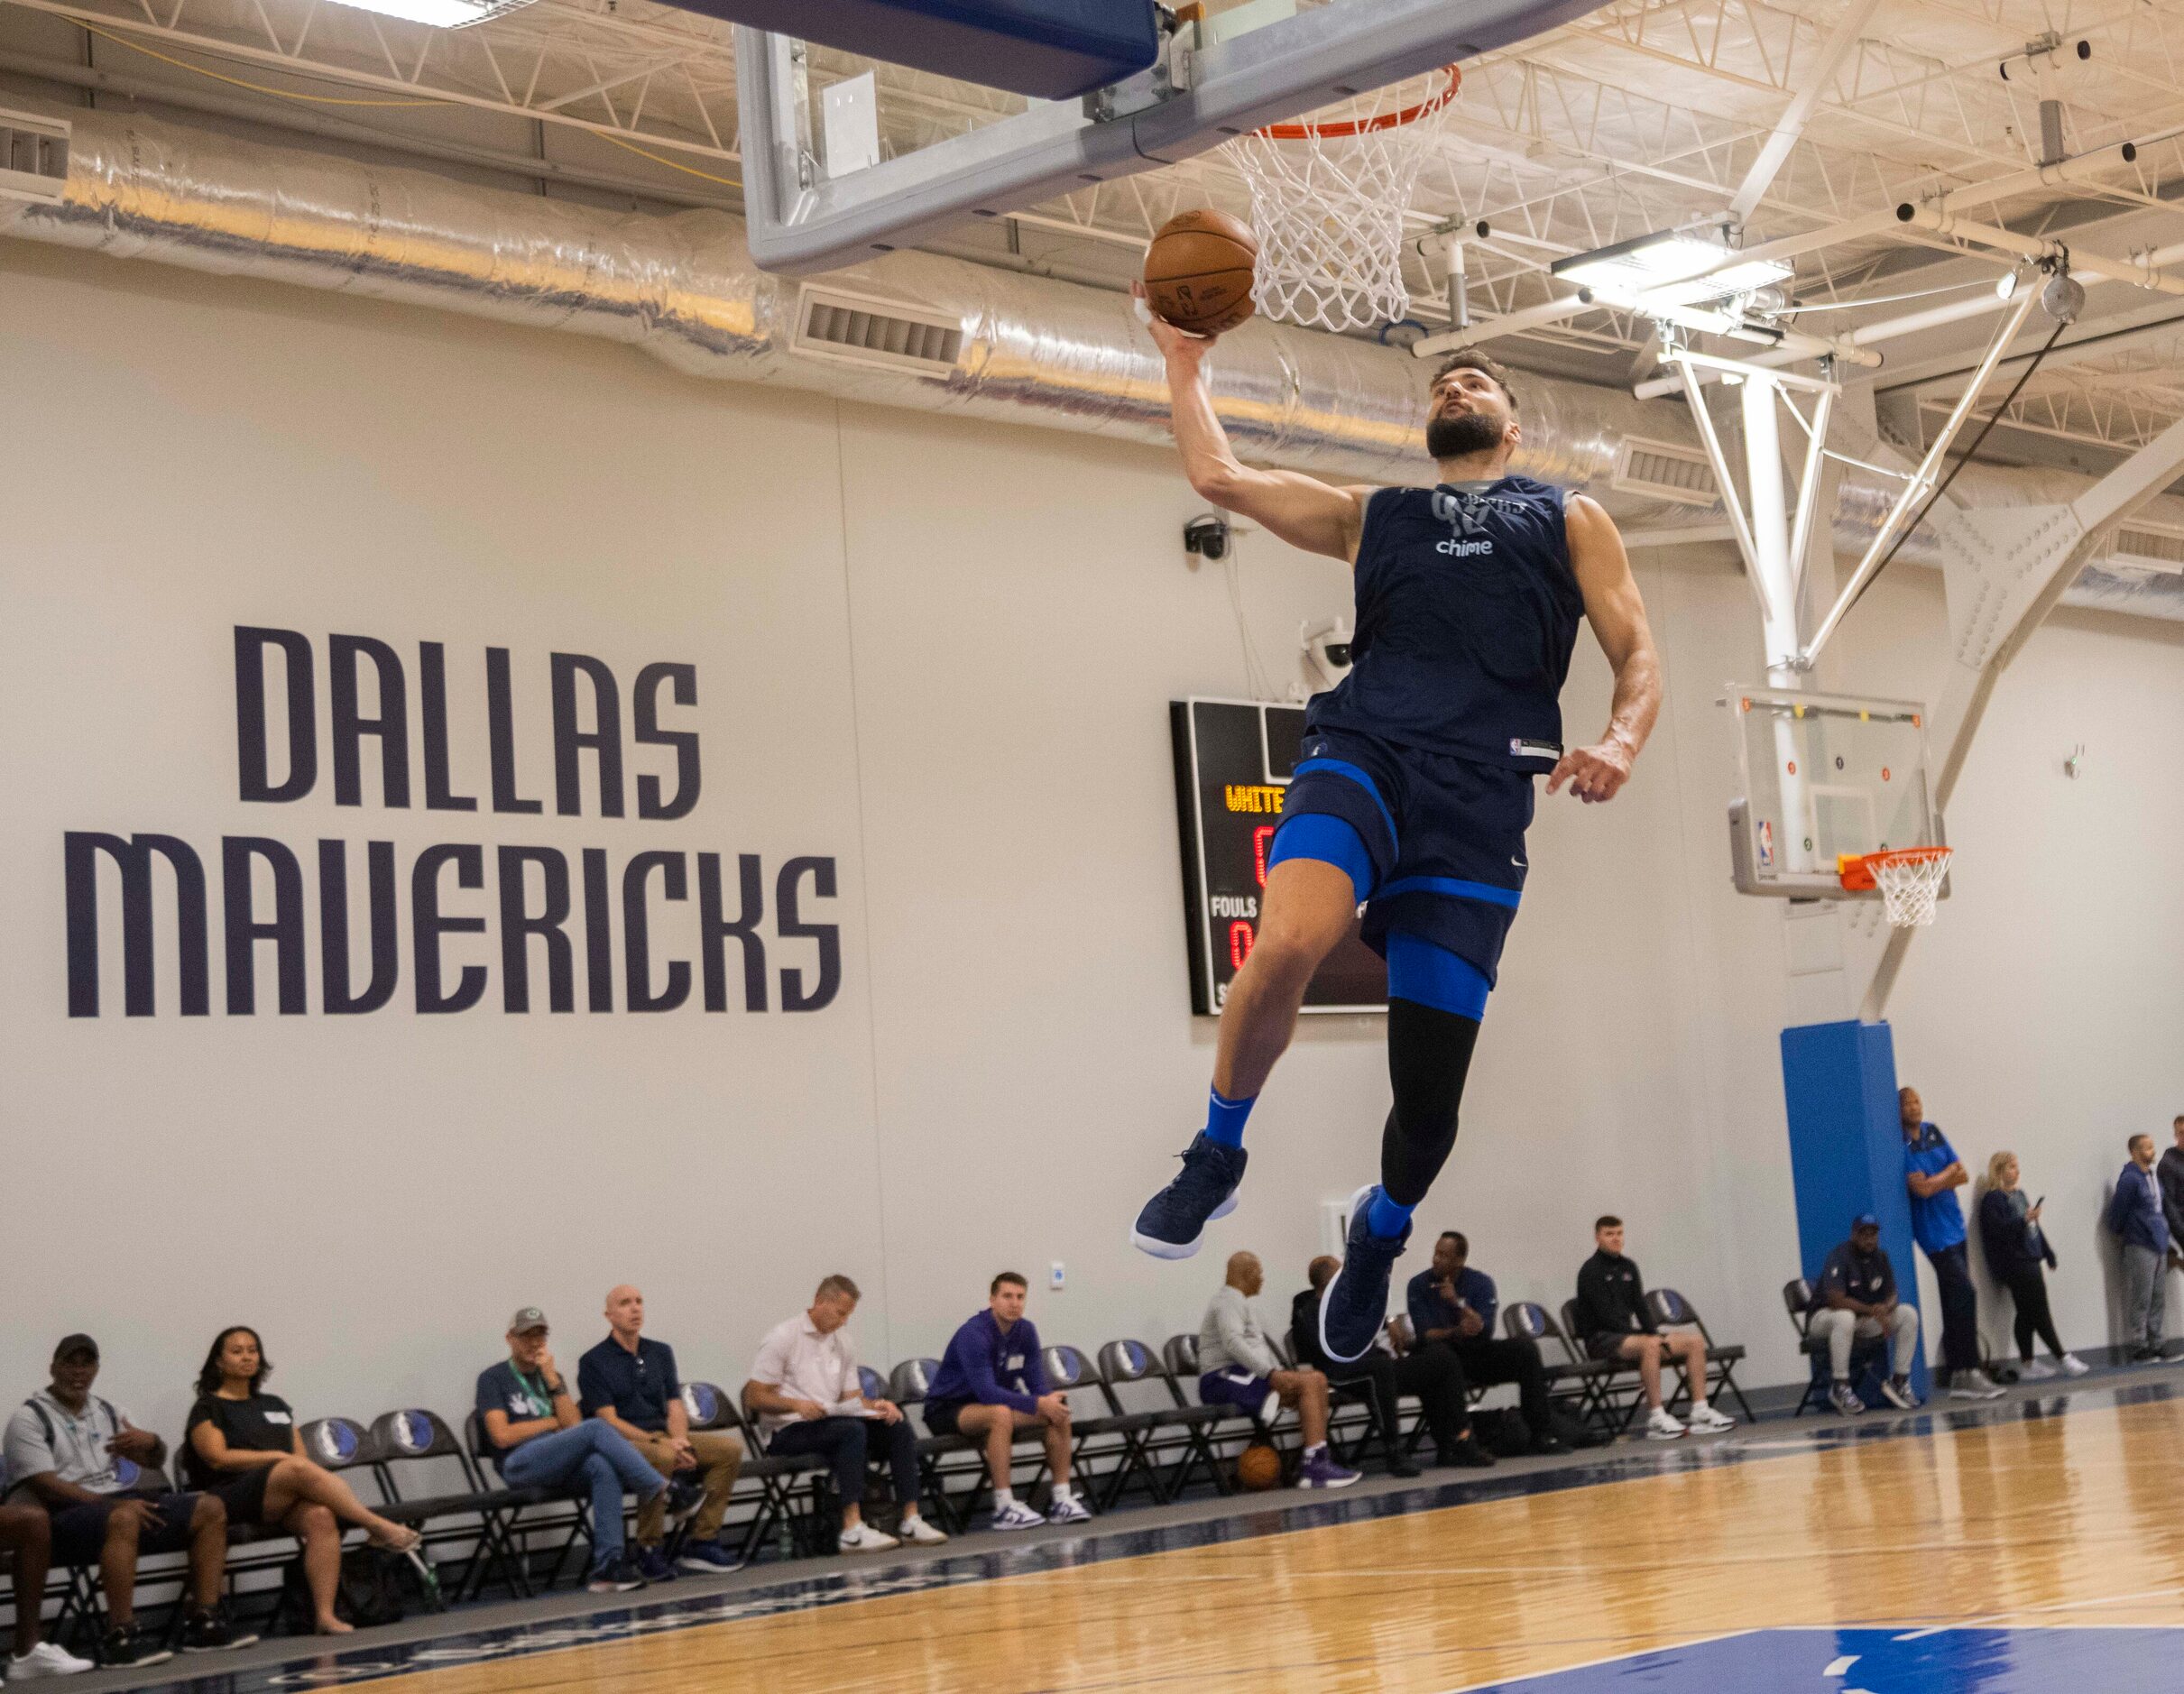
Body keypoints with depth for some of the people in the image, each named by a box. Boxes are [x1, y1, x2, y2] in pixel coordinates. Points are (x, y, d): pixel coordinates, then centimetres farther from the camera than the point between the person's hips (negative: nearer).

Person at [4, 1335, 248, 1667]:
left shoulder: (109, 1413, 20)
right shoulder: (29, 1419, -1)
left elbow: (156, 1461, 22)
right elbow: (45, 1485, -13)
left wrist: (151, 1443, -4)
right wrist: (113, 1503, -22)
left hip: (122, 1504, 8)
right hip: (66, 1515, -7)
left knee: (210, 1508, -7)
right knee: (123, 1519, -40)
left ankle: (203, 1623, -13)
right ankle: (119, 1639, -39)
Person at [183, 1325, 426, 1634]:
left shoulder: (275, 1405, 25)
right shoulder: (208, 1408, 9)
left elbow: (302, 1456, 18)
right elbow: (219, 1458, -5)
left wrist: (292, 1461, -6)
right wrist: (277, 1457, -9)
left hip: (286, 1501, 5)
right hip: (235, 1498, -5)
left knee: (321, 1517, -32)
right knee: (300, 1470, -35)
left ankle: (325, 1614, -40)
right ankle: (380, 1528, -35)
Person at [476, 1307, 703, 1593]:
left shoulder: (551, 1376, 22)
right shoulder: (493, 1378, 7)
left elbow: (573, 1425, 6)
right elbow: (502, 1435, -7)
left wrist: (552, 1378, -2)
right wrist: (552, 1422, 1)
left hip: (559, 1465, 5)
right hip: (520, 1465, -5)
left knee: (603, 1467, -31)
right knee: (596, 1429, -27)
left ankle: (609, 1564, -39)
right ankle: (666, 1491, -24)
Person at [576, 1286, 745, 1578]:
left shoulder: (661, 1353, 16)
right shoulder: (594, 1362, -2)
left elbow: (675, 1407, 11)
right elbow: (609, 1421, -10)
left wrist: (678, 1439, -12)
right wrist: (658, 1442, -20)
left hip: (664, 1438, 6)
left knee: (730, 1448, -15)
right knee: (661, 1458, -38)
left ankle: (702, 1541, -12)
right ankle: (649, 1550, -23)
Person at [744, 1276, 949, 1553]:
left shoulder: (842, 1342, 15)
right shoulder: (783, 1337, -6)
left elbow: (852, 1398, 16)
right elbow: (754, 1398, -10)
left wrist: (875, 1405, -7)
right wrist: (796, 1405, -27)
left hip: (831, 1419, 7)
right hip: (788, 1431, -7)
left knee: (898, 1426, -12)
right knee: (851, 1430, -34)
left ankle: (910, 1520, -17)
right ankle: (852, 1530, -41)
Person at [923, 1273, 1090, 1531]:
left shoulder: (1025, 1331, -2)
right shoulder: (974, 1334, -24)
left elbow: (1037, 1383, 1)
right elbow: (986, 1392, -32)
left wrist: (1049, 1400, -23)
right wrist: (1038, 1404, -36)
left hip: (993, 1402, 8)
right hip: (947, 1409, -7)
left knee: (1058, 1413, -10)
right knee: (1001, 1414, -37)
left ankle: (1062, 1499, -7)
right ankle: (1004, 1508, -34)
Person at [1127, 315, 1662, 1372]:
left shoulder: (1569, 520, 24)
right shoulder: (1369, 516, 29)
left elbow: (1638, 656, 13)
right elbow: (1216, 473, 23)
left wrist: (1620, 742, -7)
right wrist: (1185, 362, 31)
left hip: (1480, 796, 0)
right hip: (1364, 755, 1)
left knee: (1429, 1093, -2)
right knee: (1287, 944, -34)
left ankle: (1380, 1230, 33)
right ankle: (1217, 1153, -8)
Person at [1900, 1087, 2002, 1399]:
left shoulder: (1934, 1133, 10)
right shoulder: (1900, 1145, -12)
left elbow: (1963, 1175, 7)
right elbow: (1922, 1188, -19)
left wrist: (1936, 1181, -12)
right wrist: (1949, 1173, -3)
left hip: (1954, 1226, 8)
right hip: (1933, 1231, -8)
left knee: (1954, 1302, 9)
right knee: (1965, 1294, -15)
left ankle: (1955, 1374, 14)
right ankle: (1969, 1371, -11)